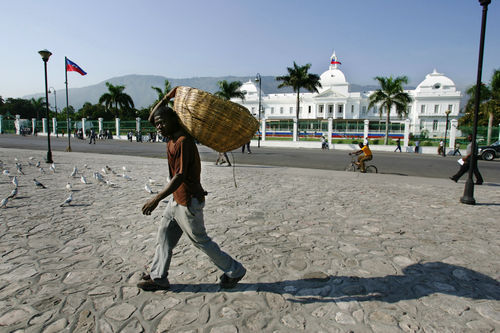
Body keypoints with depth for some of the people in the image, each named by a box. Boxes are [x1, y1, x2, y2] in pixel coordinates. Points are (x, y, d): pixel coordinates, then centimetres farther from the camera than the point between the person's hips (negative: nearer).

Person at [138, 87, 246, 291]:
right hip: (178, 199, 10)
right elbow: (151, 118, 21)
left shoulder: (183, 142, -22)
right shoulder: (173, 138, 7)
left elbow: (180, 176, -29)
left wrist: (157, 199, -33)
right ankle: (158, 277, 28)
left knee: (200, 240, 3)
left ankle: (234, 271, 20)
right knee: (165, 235, 14)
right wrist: (166, 99, 9)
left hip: (189, 201, -9)